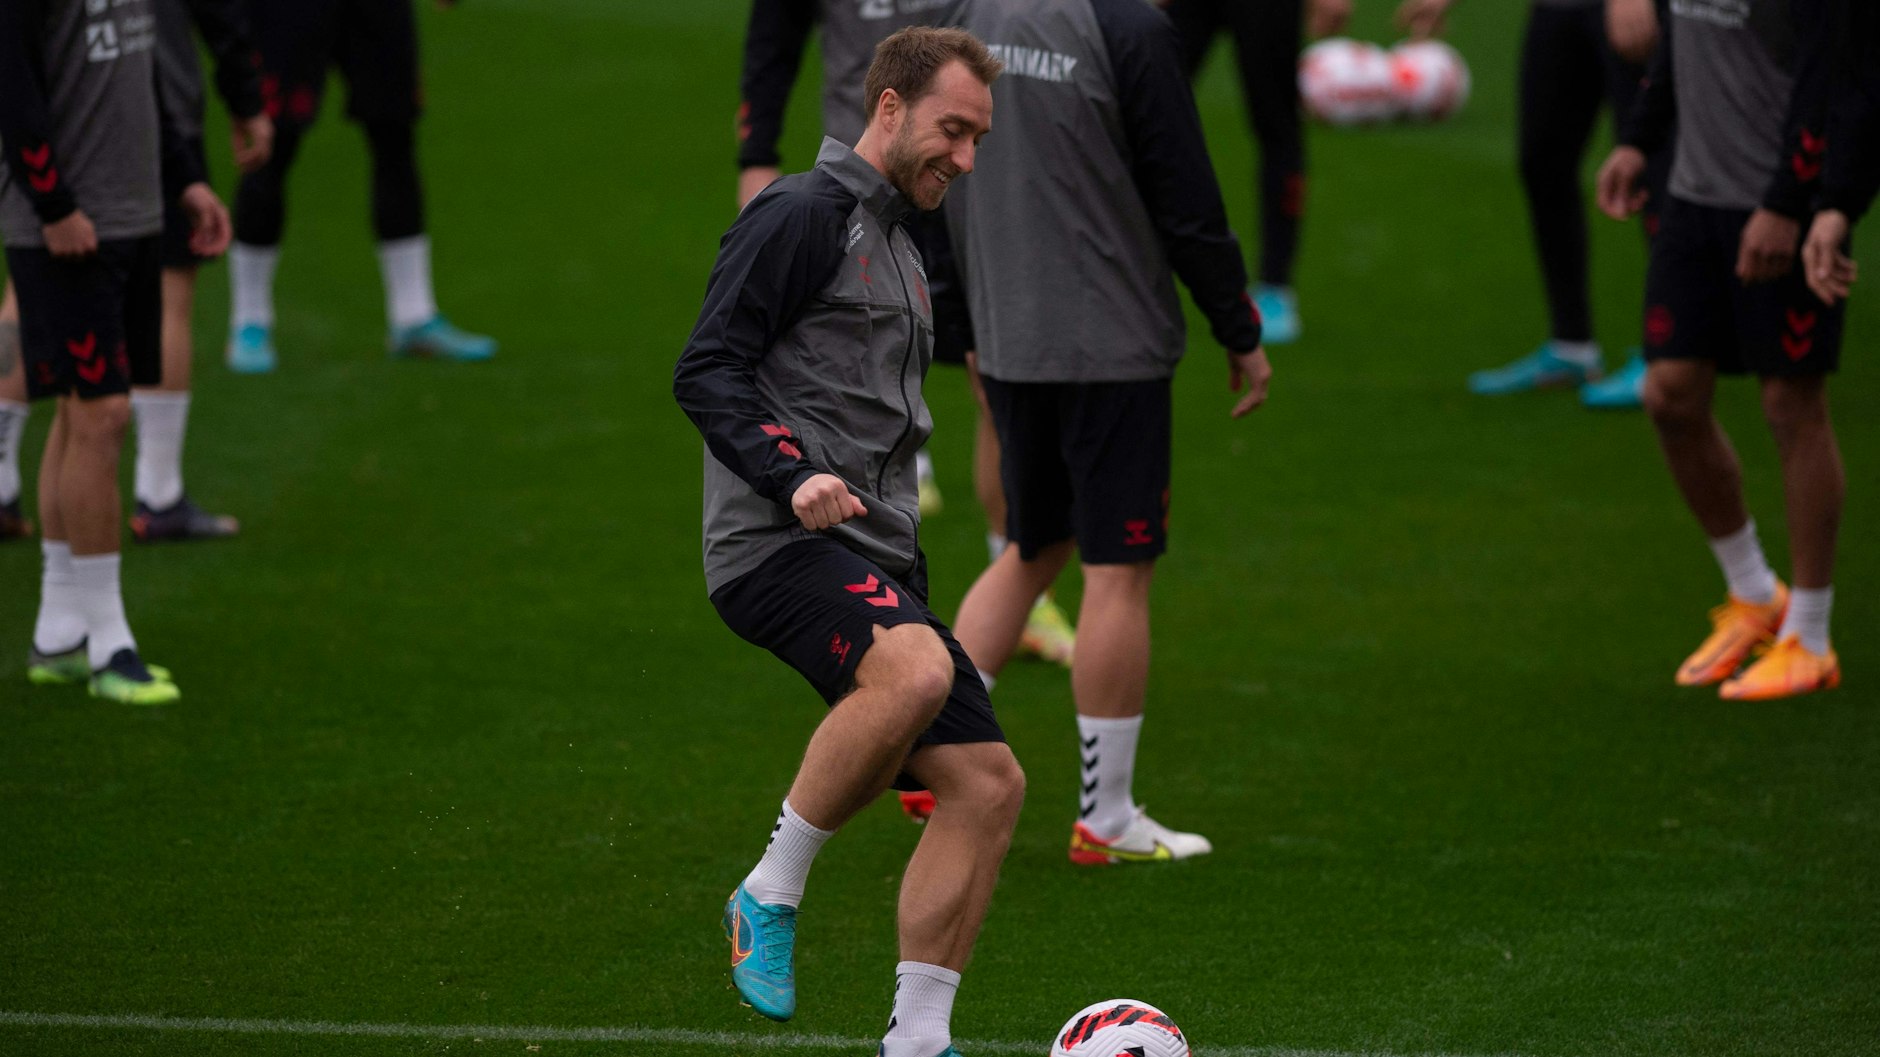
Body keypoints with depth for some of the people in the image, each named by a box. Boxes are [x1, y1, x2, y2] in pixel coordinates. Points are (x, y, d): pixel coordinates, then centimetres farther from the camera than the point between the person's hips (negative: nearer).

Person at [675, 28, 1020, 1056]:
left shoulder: (898, 245, 25)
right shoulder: (803, 216, -3)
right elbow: (705, 372, -11)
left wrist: (913, 580, 32)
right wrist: (792, 477, -25)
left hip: (872, 563, 9)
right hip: (778, 546, -9)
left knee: (987, 783, -2)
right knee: (915, 672, -36)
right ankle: (771, 895, -18)